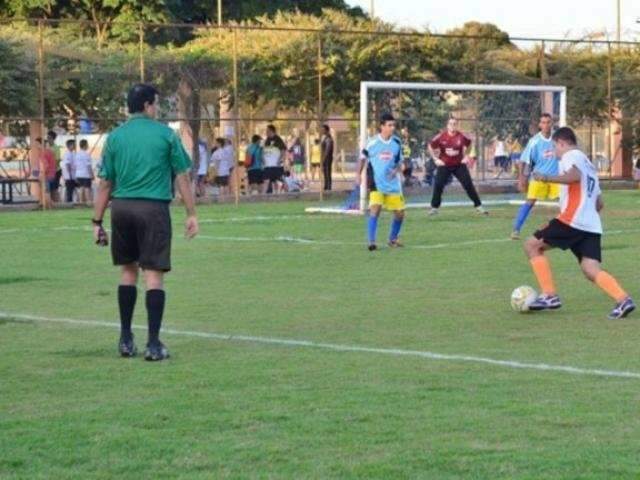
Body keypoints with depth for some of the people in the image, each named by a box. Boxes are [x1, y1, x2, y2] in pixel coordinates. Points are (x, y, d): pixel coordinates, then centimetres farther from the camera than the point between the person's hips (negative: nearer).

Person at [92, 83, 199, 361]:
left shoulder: (115, 137, 7)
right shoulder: (166, 135, 1)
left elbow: (105, 184, 7)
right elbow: (182, 177, 0)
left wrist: (97, 221, 11)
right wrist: (191, 214, 6)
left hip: (121, 207, 3)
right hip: (154, 208, -3)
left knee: (128, 270, 16)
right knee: (154, 274, -1)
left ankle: (126, 339, 18)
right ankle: (153, 344, -5)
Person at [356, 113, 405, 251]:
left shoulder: (397, 142, 1)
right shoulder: (373, 142, -8)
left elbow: (399, 162, 11)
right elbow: (363, 158, 6)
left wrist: (396, 170, -10)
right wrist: (358, 174, -1)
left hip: (393, 183, 4)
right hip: (376, 183, -4)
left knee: (400, 213, 6)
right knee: (375, 209, -22)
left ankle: (393, 239, 29)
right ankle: (371, 242, -20)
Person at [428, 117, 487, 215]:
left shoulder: (462, 136, -9)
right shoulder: (441, 137, -12)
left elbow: (470, 144, 11)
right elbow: (431, 146, 2)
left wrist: (467, 157, 4)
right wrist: (435, 159, -2)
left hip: (459, 165, 0)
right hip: (444, 165, 0)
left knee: (469, 185, -4)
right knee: (438, 185, -7)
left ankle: (478, 206, 4)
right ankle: (434, 207, 8)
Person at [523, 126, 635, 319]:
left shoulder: (570, 155, 2)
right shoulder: (589, 165, 28)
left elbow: (575, 175, -22)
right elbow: (599, 204, 28)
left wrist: (547, 178, -21)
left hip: (572, 221, -8)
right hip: (591, 226, 8)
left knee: (532, 245, 6)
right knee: (591, 270, -3)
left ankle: (549, 296, -1)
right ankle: (623, 299, -27)